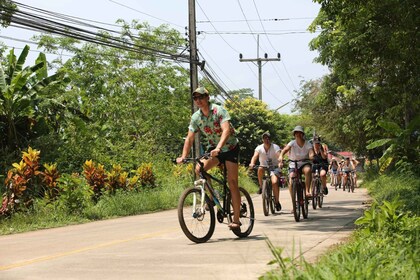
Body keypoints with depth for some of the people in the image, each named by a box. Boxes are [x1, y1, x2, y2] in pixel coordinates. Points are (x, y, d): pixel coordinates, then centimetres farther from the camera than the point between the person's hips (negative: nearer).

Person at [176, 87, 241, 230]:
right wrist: (183, 156, -18)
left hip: (230, 147, -5)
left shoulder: (219, 111, -21)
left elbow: (226, 130, -34)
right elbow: (189, 138, -4)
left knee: (232, 183, -9)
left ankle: (236, 219, -6)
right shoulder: (195, 117, -5)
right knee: (199, 169, -22)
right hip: (213, 148, 5)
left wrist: (218, 148, -49)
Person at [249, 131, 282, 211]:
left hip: (274, 168, -2)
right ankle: (261, 186, -14)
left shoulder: (275, 147, -7)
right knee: (260, 169, -35)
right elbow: (255, 156, -18)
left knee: (274, 182, -26)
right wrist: (252, 163, -39)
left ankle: (277, 201, -7)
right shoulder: (259, 148, -3)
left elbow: (279, 155, -23)